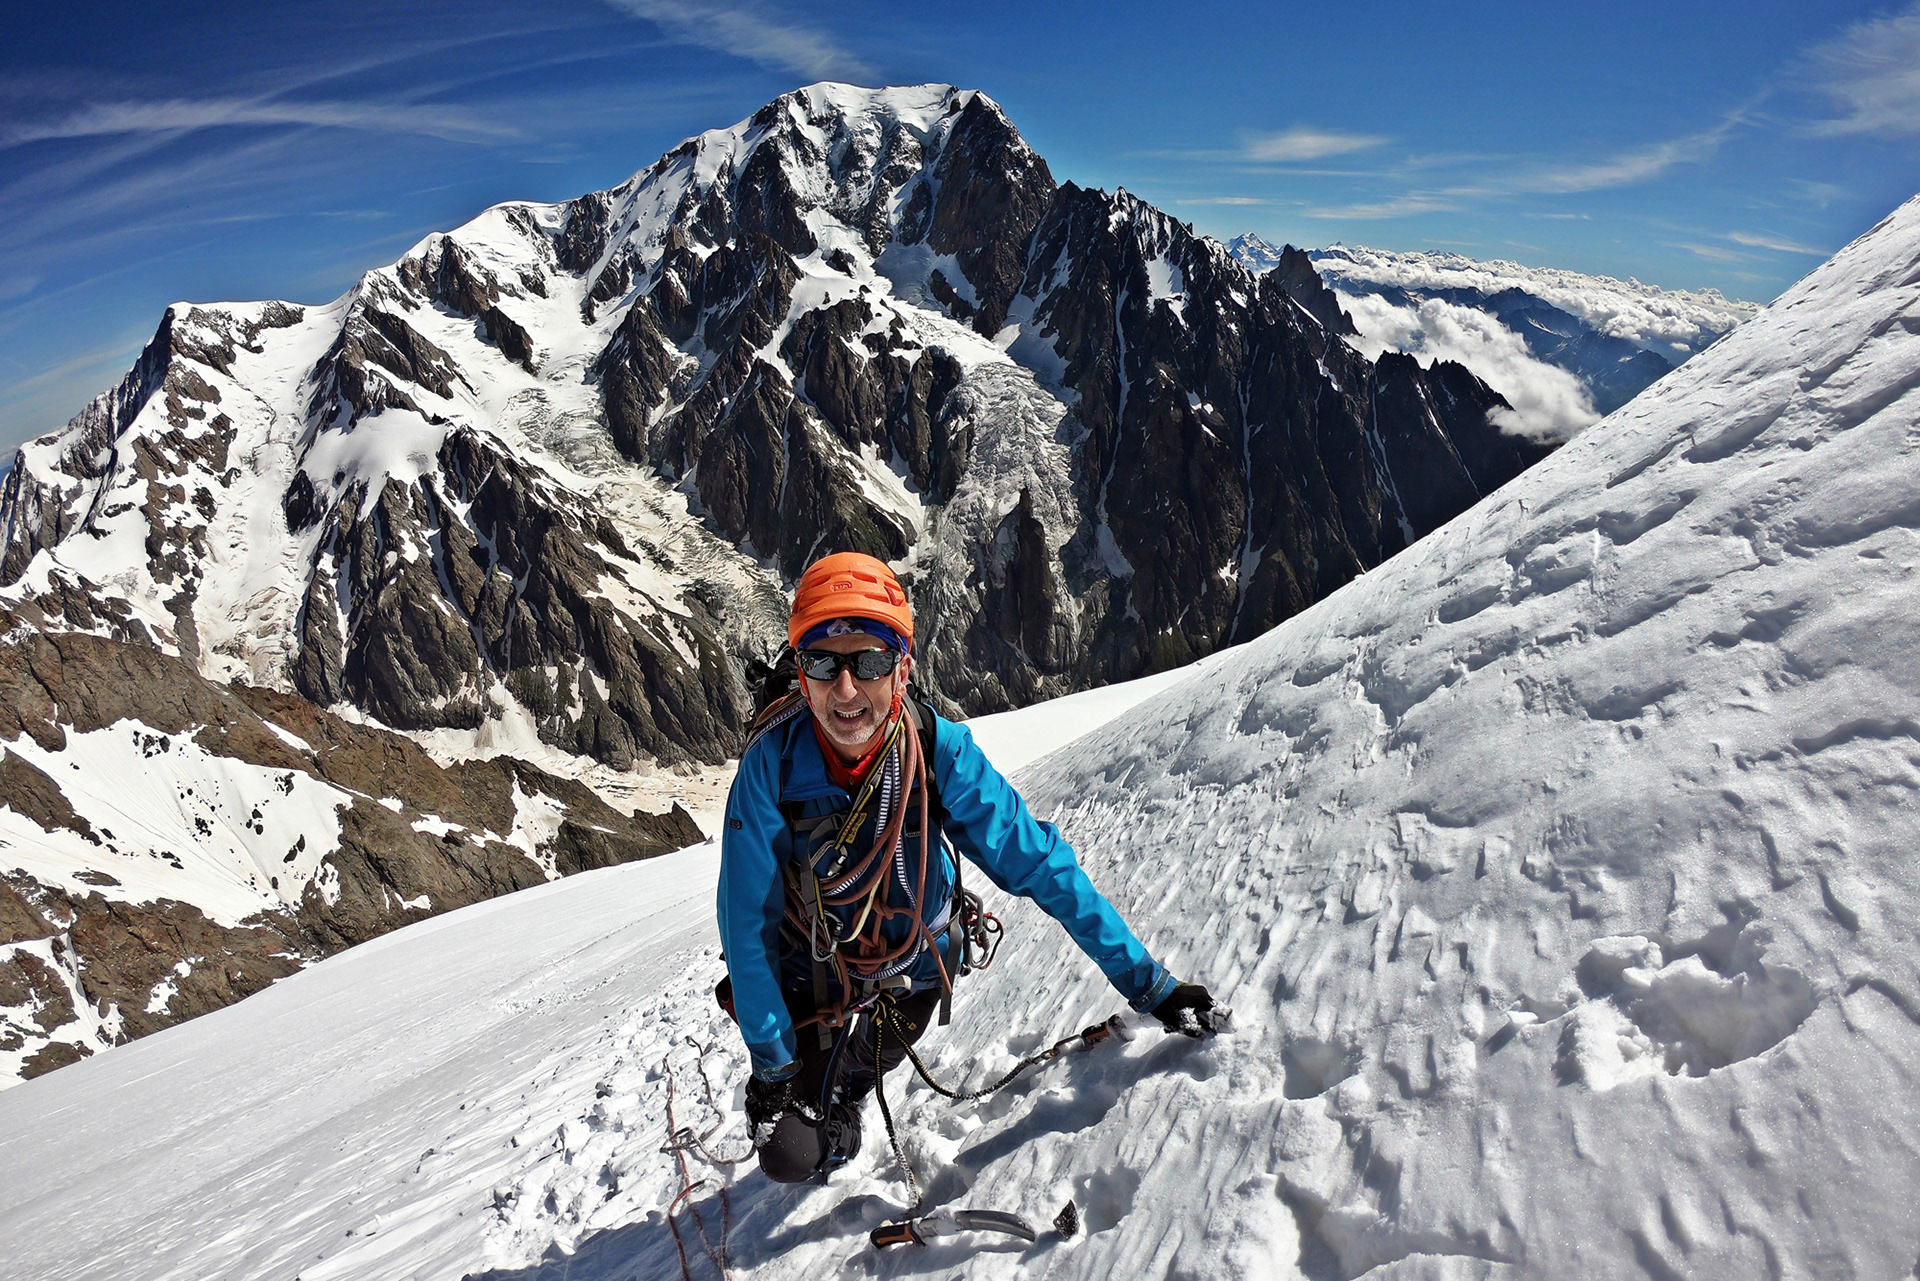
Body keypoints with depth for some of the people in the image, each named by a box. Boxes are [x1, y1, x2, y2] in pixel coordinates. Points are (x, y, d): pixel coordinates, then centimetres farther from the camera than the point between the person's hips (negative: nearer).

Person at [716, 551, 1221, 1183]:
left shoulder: (938, 751, -28)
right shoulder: (773, 760, -29)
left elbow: (1037, 861, -23)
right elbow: (748, 919, -20)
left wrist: (1149, 983, -21)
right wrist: (770, 1066, -18)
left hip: (914, 967, 1)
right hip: (810, 972, 0)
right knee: (790, 1153, -4)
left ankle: (844, 1088, 48)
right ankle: (805, 1081, 28)